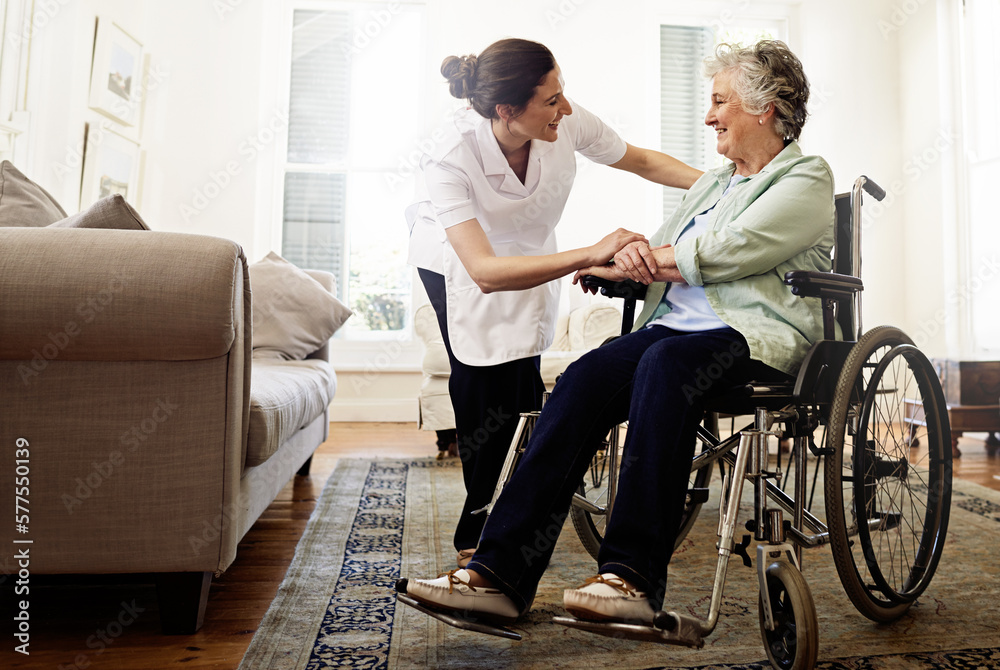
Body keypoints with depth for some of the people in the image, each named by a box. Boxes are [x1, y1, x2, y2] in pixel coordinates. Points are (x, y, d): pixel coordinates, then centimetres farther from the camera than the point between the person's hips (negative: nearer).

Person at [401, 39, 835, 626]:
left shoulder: (808, 179, 7)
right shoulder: (712, 183, 30)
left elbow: (728, 251, -11)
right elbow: (655, 259, 23)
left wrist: (649, 258, 0)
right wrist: (620, 260, -1)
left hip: (759, 336, -5)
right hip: (675, 328, 6)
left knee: (665, 363, -37)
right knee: (587, 376, -23)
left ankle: (635, 576, -34)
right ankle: (502, 572, -28)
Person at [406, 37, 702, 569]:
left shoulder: (568, 124, -27)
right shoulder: (451, 159, -38)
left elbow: (643, 162, -8)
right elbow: (484, 272, -49)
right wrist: (590, 255, -57)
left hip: (527, 253, 3)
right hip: (453, 258, -3)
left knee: (520, 385, -6)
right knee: (479, 382, -12)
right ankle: (480, 521, 10)